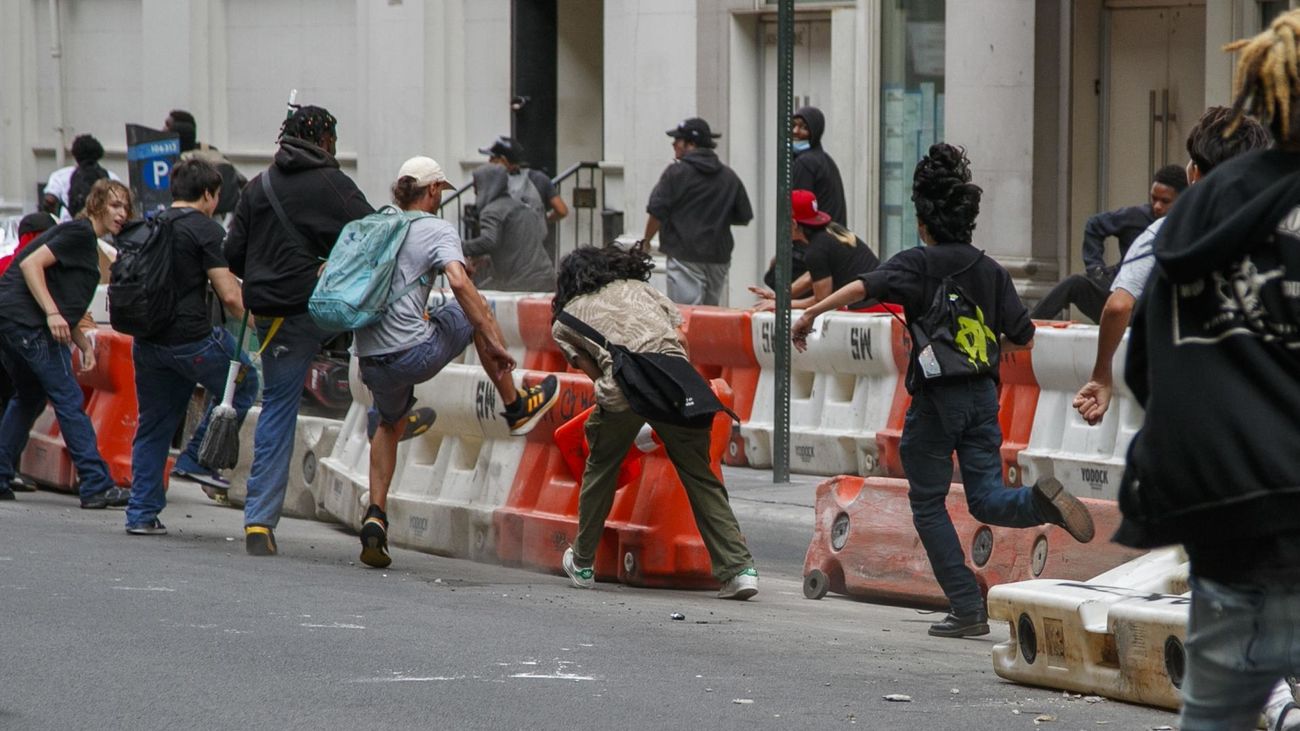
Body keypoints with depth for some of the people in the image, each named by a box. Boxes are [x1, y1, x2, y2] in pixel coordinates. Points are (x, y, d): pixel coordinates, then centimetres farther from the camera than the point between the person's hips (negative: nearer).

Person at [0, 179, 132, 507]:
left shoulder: (88, 242, 24)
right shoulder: (79, 232, -6)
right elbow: (31, 264, -18)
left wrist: (84, 344, 15)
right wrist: (52, 313, -24)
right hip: (28, 321, -10)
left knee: (28, 398, 21)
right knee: (68, 399, -8)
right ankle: (96, 486, -9)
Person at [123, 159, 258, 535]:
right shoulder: (206, 230, -8)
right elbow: (230, 295, -13)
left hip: (146, 342, 6)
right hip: (191, 338, -6)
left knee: (153, 425, 15)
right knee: (244, 383, 17)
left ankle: (141, 514, 11)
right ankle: (197, 459, 10)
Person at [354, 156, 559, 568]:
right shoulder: (437, 230, -3)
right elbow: (459, 283, -18)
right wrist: (493, 341, -17)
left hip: (371, 361, 5)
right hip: (415, 355, -5)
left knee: (389, 425, 32)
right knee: (479, 311, 20)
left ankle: (375, 517, 15)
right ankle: (516, 408, 30)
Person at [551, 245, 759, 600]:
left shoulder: (565, 321, 26)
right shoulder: (637, 286, 32)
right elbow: (681, 337, 23)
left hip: (623, 385, -1)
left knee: (600, 468, 23)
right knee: (699, 475, 10)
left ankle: (582, 564, 36)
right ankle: (738, 568, 0)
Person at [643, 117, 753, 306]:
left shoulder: (676, 172, -6)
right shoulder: (729, 176, 8)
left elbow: (657, 213, -8)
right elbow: (744, 217, 13)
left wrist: (646, 241, 7)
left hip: (685, 256, -5)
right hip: (719, 258, 5)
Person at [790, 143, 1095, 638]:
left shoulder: (918, 264, -6)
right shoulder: (991, 271, 9)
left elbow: (865, 287, -24)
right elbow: (1022, 338, 7)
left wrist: (810, 314, -22)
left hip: (936, 399, -4)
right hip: (983, 395, 4)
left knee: (928, 504, 7)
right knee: (987, 500, 6)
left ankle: (968, 608, 2)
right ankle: (1041, 500, -26)